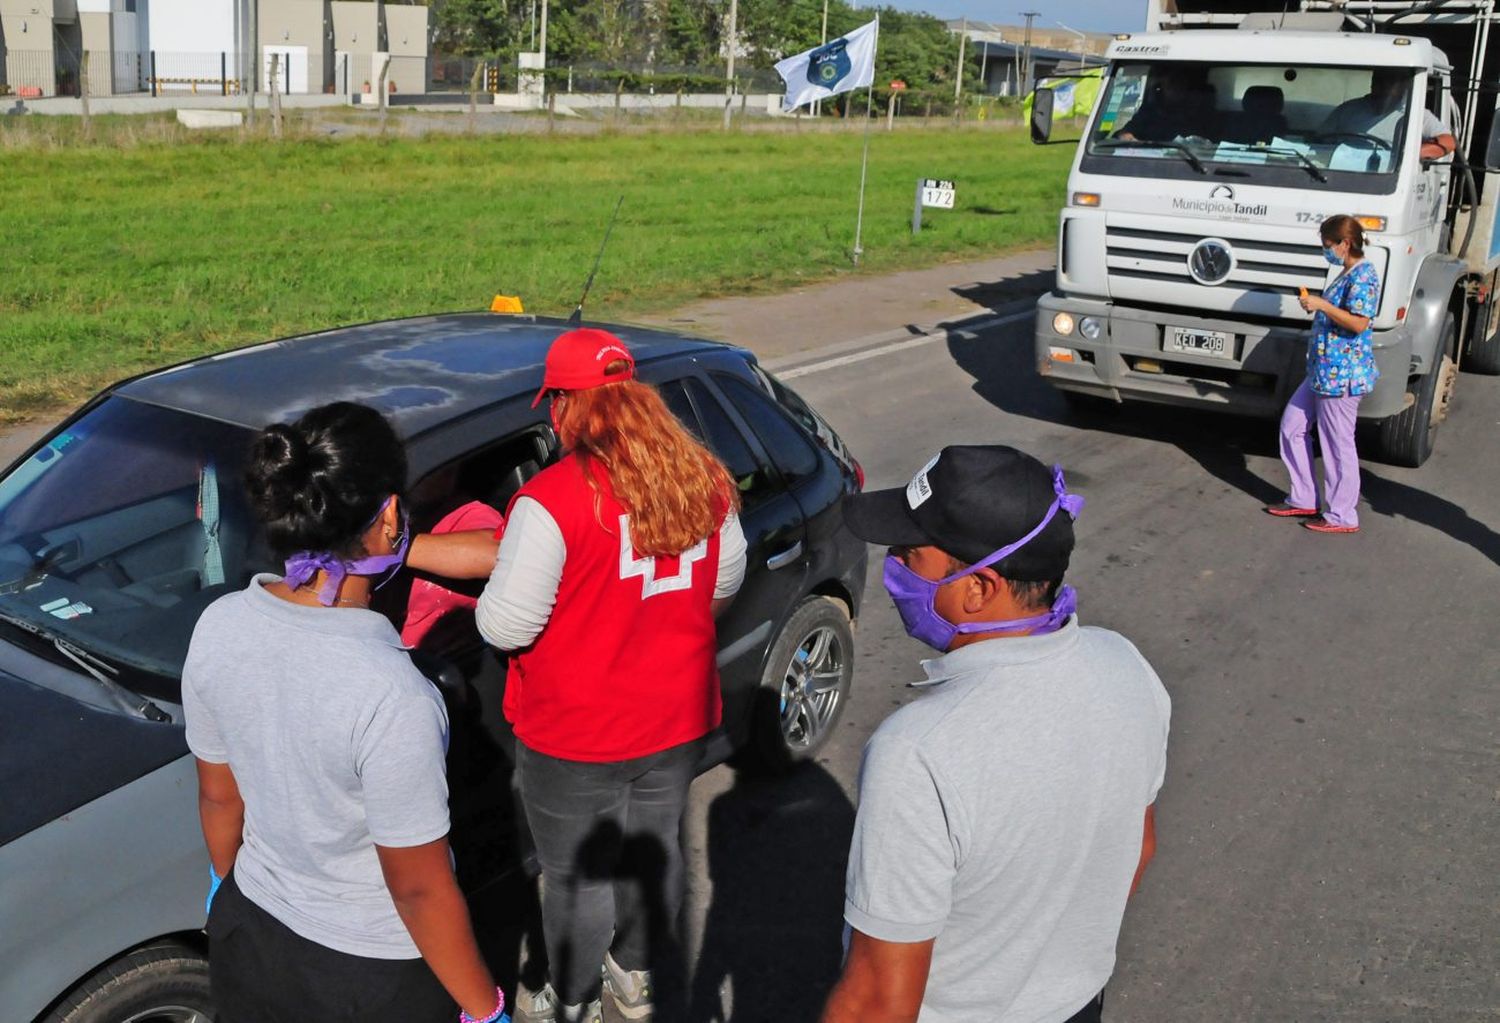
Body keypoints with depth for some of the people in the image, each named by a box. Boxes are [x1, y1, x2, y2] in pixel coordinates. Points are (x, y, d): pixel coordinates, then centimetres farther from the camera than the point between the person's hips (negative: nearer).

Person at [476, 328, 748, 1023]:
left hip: (576, 737, -5)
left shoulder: (552, 498, -25)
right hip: (678, 722, 6)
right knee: (654, 846, 25)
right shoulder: (703, 479, -6)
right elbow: (726, 580, 8)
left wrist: (490, 601, -1)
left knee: (578, 875, 15)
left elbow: (506, 625, -22)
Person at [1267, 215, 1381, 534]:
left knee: (1338, 444, -2)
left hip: (1341, 374, -11)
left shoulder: (1363, 276, -16)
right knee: (1292, 426, 16)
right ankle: (1303, 500, 24)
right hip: (1322, 371, 11)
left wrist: (1322, 304, -24)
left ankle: (1342, 516, 9)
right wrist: (1317, 305, 14)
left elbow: (1359, 322, -26)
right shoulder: (1347, 274, 14)